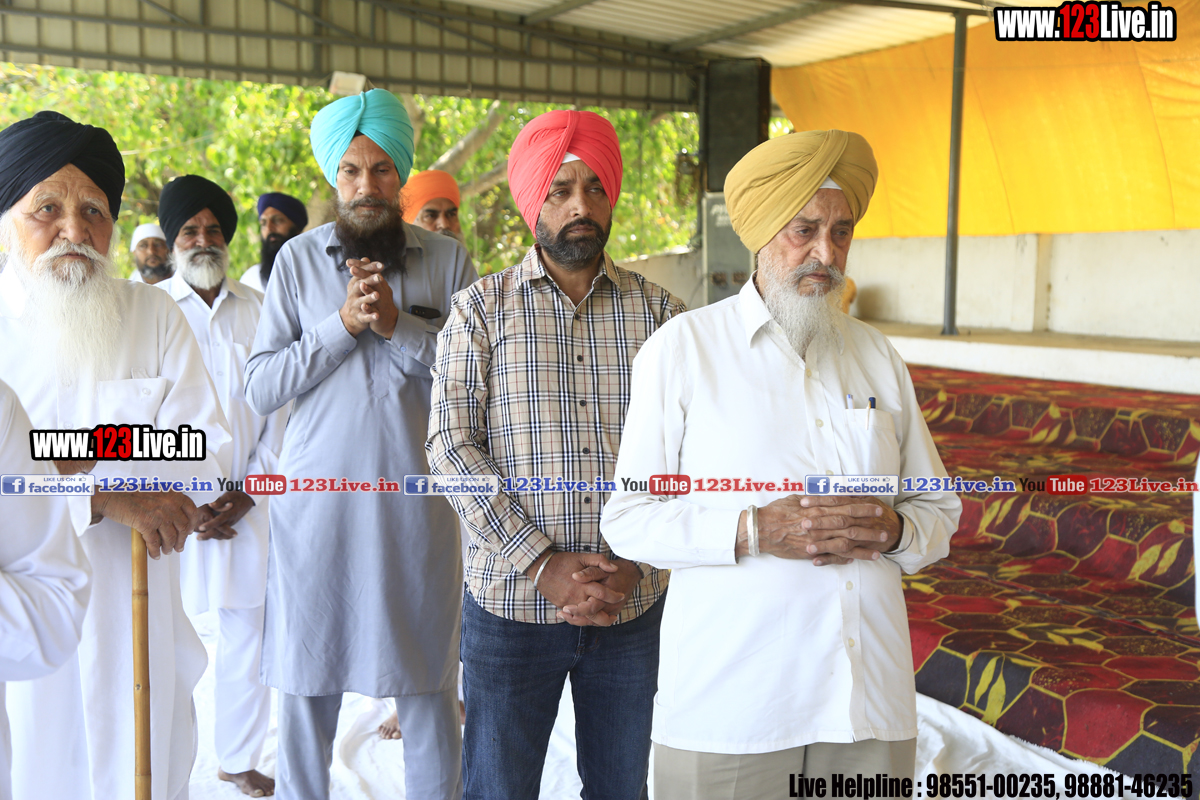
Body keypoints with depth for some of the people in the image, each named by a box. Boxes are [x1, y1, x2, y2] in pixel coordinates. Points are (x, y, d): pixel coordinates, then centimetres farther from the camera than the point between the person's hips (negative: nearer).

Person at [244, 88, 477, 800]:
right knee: (307, 684, 9)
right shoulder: (299, 258, 5)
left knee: (428, 687, 7)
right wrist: (344, 324, -11)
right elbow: (260, 388, -1)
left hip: (415, 496, 0)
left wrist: (399, 325, -13)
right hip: (316, 497, 1)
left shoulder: (447, 260, 4)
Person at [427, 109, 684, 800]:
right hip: (512, 599, -1)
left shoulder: (657, 309, 4)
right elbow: (451, 445, -8)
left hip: (634, 605, 2)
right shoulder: (480, 308, -1)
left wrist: (635, 561, -12)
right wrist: (542, 564, -15)